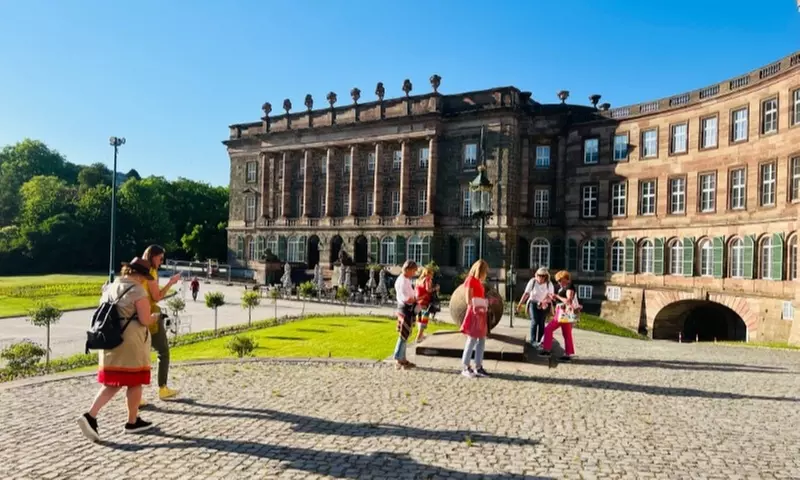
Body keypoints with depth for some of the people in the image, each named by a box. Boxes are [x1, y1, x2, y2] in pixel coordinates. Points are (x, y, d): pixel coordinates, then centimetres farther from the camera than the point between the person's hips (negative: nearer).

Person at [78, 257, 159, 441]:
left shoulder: (109, 288, 10)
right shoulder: (137, 291, -14)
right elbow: (145, 320, -16)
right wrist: (154, 317, 4)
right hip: (130, 344, -7)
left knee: (111, 384, 13)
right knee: (134, 383, 7)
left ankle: (90, 416, -3)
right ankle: (132, 422, 17)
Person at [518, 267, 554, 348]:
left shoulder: (549, 284, -9)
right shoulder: (532, 281, -11)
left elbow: (550, 295, -14)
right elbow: (526, 293, -12)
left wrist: (544, 302, -34)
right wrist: (520, 304, -16)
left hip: (544, 305, 1)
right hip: (533, 303, -1)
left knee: (541, 322, 1)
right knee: (534, 321, -14)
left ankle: (539, 341, 13)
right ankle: (533, 340, -12)